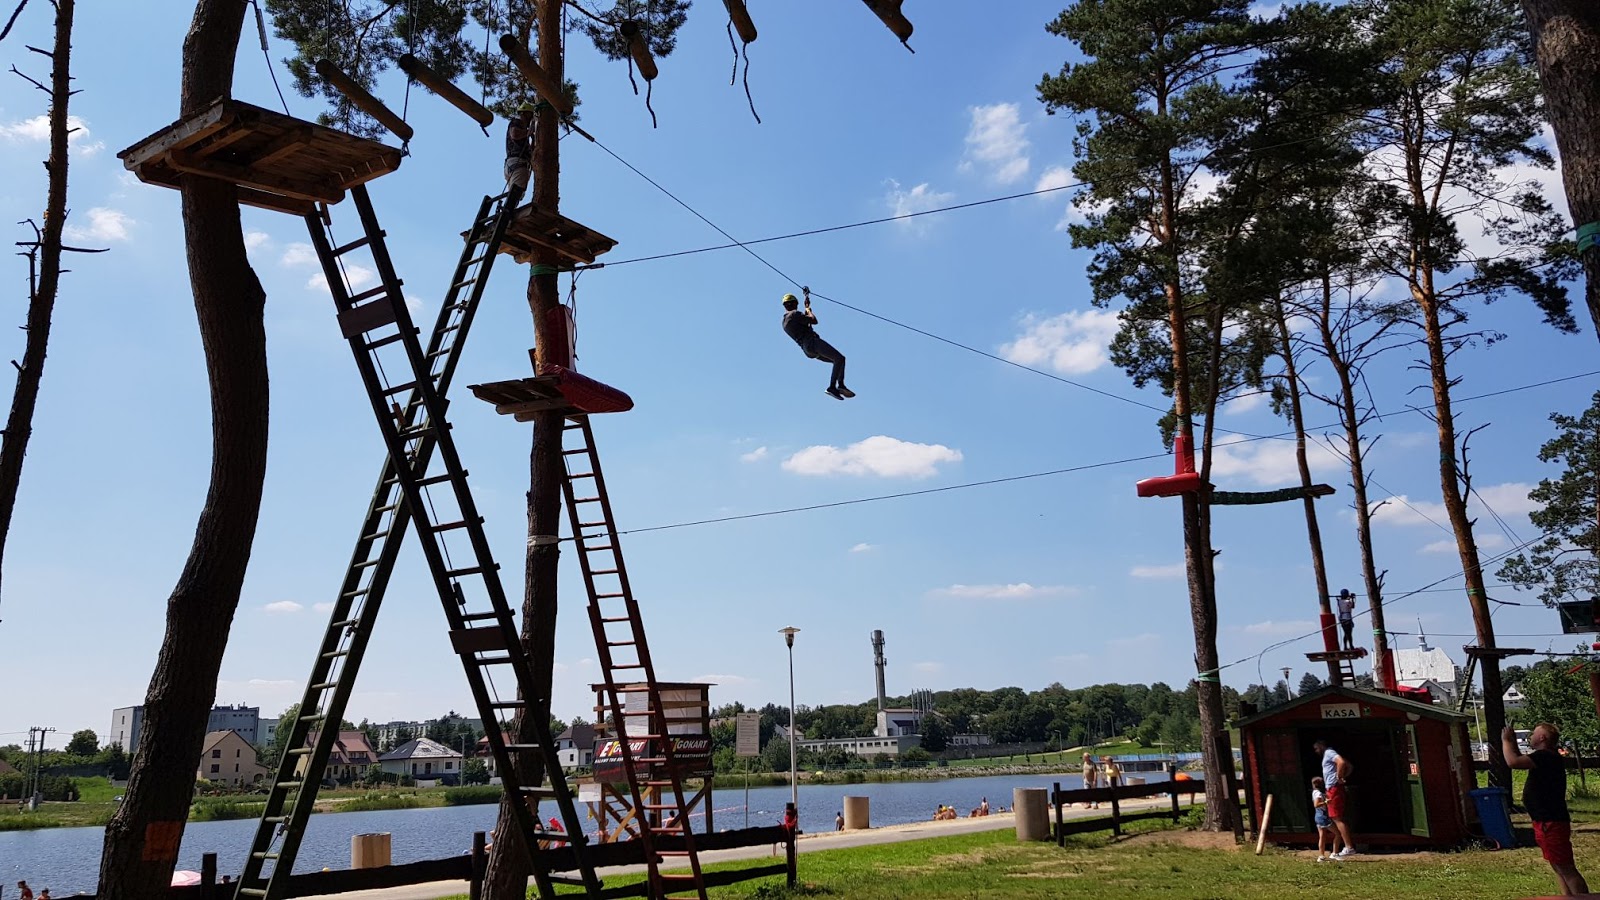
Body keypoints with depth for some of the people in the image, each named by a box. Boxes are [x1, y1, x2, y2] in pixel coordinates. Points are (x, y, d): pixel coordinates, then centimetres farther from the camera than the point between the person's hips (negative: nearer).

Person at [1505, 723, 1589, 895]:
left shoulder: (1546, 756, -19)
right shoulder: (1544, 757, 14)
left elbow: (1513, 762, -29)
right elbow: (1520, 760, 30)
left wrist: (1506, 740, -14)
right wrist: (1513, 743, 20)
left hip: (1551, 823, -11)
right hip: (1546, 822, 11)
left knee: (1566, 868, -8)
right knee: (1559, 867, 16)